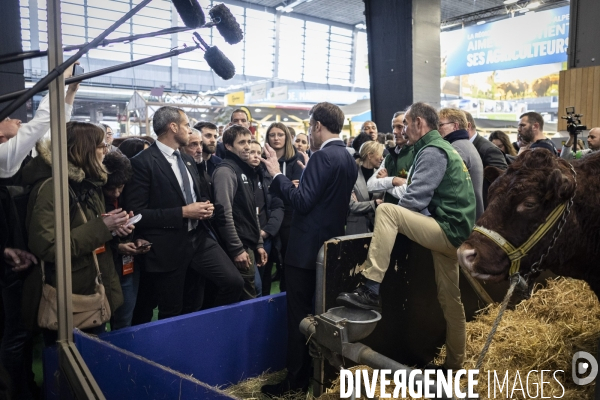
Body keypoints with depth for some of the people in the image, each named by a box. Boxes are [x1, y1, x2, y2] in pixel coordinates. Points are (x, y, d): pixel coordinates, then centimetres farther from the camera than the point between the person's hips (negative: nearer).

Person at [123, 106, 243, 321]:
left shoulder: (187, 159, 12)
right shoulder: (142, 162, -13)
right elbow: (137, 214, -17)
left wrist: (205, 205, 1)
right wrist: (183, 212, -20)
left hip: (199, 237, 6)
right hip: (168, 246, -6)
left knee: (234, 281, -5)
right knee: (171, 313, 7)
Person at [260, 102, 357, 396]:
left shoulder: (323, 157, -18)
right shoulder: (347, 159, 11)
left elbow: (302, 202, -22)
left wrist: (277, 175, -15)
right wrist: (300, 184, 23)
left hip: (308, 247, -9)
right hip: (331, 244, 10)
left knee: (299, 315, 1)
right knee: (321, 313, 18)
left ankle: (297, 380, 12)